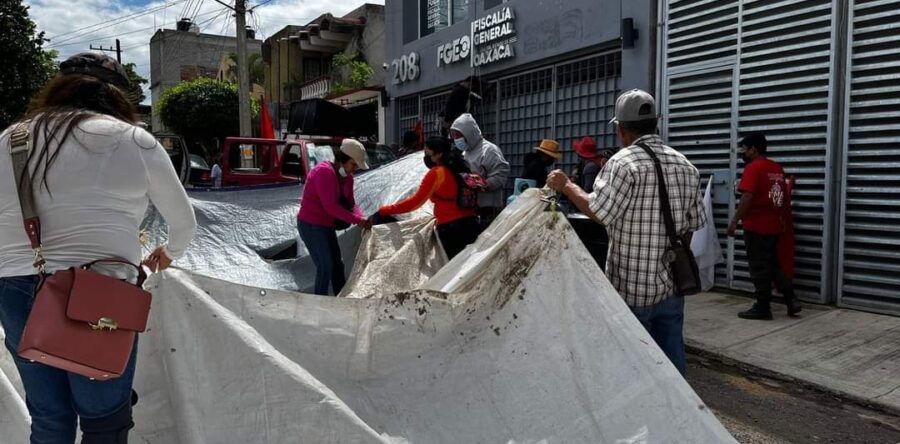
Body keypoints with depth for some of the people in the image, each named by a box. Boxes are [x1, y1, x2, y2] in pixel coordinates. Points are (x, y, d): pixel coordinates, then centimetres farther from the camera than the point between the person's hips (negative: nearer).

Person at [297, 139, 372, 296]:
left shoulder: (347, 177, 4)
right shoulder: (324, 172, -24)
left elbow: (350, 203, 4)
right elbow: (330, 206, -30)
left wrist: (361, 219, -16)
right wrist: (356, 220, -30)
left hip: (327, 226, 10)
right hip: (311, 225, -9)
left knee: (337, 264, 16)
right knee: (325, 266, -11)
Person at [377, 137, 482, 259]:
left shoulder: (436, 173, -10)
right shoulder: (461, 168, 11)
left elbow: (415, 201, -12)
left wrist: (383, 211, -8)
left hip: (450, 229, -7)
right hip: (472, 224, 7)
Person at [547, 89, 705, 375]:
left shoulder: (624, 162, -14)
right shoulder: (686, 166, 7)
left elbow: (599, 212, -19)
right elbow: (694, 223, 11)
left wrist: (566, 186, -5)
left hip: (632, 286, -6)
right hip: (672, 282, 6)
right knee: (672, 357, 14)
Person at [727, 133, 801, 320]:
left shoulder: (753, 168, -13)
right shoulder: (778, 168, 11)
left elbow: (747, 198, -21)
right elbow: (782, 197, 17)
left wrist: (734, 221, -17)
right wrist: (782, 219, 26)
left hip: (756, 227, -8)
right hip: (774, 226, 8)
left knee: (759, 268, 0)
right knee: (773, 265, 19)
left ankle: (763, 308, 7)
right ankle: (792, 300, 15)